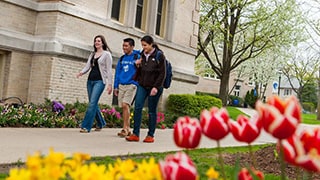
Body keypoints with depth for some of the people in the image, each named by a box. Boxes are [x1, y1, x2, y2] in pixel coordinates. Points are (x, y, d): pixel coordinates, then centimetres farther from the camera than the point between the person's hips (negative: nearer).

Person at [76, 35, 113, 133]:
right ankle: (101, 123, 27)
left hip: (99, 81, -6)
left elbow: (109, 70, -4)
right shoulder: (92, 54, 19)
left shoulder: (106, 54, 1)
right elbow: (87, 66, 10)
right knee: (93, 104, 9)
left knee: (92, 103, -14)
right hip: (90, 80, 7)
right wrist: (81, 72, -12)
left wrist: (110, 84, -10)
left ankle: (86, 126, -15)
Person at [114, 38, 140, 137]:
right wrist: (115, 86, 14)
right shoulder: (122, 58, 14)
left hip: (131, 85, -5)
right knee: (124, 107, 6)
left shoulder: (137, 57, -2)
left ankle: (125, 129, -11)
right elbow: (117, 73, 17)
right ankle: (127, 129, 15)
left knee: (125, 105, -16)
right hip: (121, 85, 6)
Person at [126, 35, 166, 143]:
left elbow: (162, 73, -9)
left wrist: (156, 87, -15)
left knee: (152, 111, 2)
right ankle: (135, 134, -4)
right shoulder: (142, 55, 10)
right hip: (142, 86, 5)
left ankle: (150, 135, 11)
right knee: (137, 107, -7)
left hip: (154, 87, -5)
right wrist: (137, 65, -1)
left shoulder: (159, 55, -6)